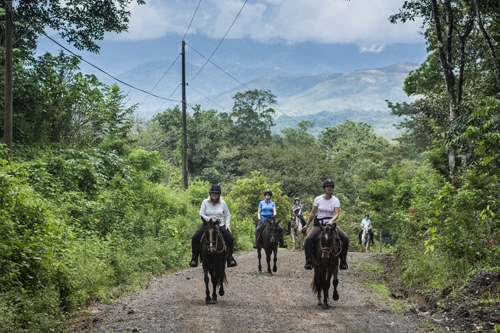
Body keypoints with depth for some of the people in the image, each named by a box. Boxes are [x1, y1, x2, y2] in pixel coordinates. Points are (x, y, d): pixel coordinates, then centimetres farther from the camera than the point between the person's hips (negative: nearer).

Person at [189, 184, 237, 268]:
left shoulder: (222, 203, 4)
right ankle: (195, 257, -8)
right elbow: (201, 214, -5)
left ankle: (230, 258, -4)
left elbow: (227, 215, 11)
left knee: (230, 239, -20)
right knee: (195, 238, -22)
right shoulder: (205, 202, 0)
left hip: (220, 225, 1)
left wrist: (227, 225, -3)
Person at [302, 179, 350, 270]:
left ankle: (343, 261, -5)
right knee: (308, 239, -26)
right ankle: (308, 261, -16)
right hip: (319, 224, 0)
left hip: (331, 223, 0)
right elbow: (312, 213, 11)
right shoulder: (318, 199, 2)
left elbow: (336, 214, -14)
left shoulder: (335, 200, -2)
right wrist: (307, 224, 12)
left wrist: (331, 221, -33)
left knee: (345, 238, -19)